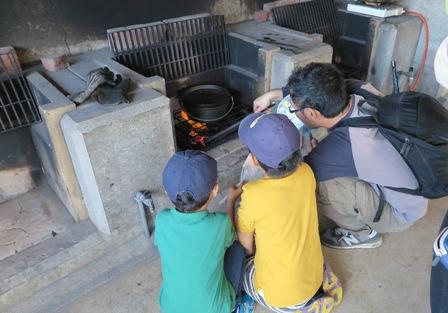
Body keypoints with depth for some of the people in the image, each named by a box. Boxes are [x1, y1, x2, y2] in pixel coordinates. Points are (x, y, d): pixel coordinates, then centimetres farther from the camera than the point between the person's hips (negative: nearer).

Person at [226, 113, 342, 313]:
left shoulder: (253, 196, -30)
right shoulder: (306, 173, -16)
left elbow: (246, 247, -11)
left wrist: (231, 200, -1)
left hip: (280, 297, -5)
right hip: (315, 277, 6)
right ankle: (322, 282, 15)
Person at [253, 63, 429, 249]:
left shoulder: (341, 148, -37)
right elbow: (321, 88, 1)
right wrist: (272, 95, 2)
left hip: (401, 212, -7)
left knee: (314, 185, -23)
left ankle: (362, 232, 4)